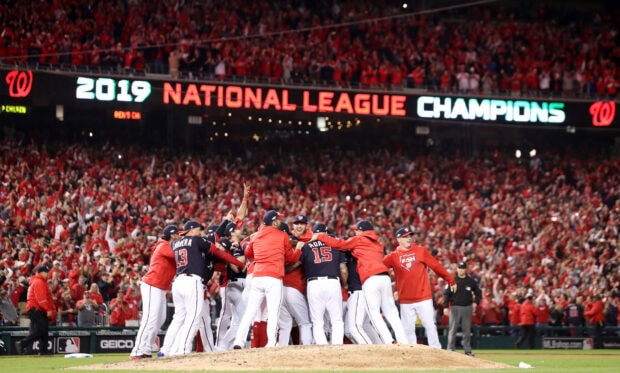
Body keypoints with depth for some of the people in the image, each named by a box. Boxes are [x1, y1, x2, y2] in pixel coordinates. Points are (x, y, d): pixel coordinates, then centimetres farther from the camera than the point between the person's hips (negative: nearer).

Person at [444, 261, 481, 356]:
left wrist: (475, 302, 2)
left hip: (467, 308, 2)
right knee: (452, 329, -3)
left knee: (467, 330, 5)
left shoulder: (471, 281, 5)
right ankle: (450, 349, 0)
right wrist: (445, 307, -8)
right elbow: (446, 294, 0)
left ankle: (468, 350, 9)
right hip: (455, 308, -2)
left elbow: (478, 292, 15)